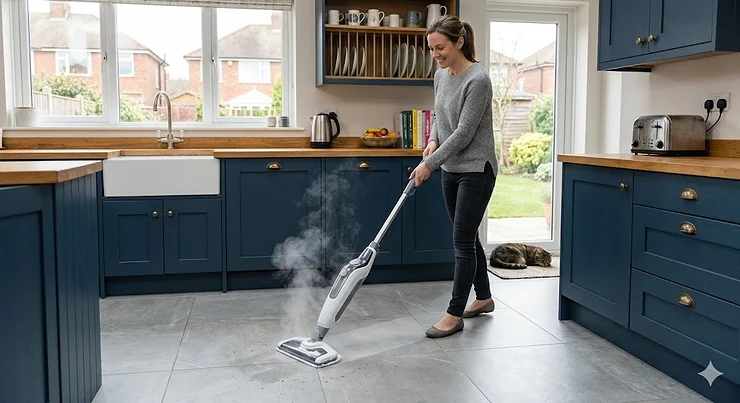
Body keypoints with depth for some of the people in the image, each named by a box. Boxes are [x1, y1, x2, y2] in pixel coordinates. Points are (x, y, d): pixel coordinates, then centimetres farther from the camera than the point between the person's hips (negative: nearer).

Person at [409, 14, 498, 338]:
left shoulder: (477, 79, -19)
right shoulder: (441, 75, 7)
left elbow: (464, 133, -22)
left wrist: (429, 164, -20)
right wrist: (433, 141, 1)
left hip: (476, 170, -9)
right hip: (451, 170, 9)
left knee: (462, 241, -5)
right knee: (467, 238, 15)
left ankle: (455, 314, 4)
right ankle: (483, 297, 30)